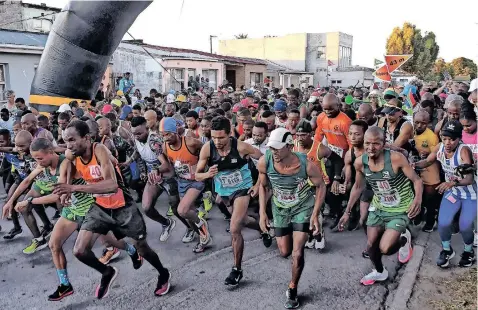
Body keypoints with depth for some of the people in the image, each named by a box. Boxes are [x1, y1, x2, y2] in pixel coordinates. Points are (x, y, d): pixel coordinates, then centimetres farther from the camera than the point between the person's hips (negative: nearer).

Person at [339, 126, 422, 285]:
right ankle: (379, 272, 42)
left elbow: (417, 180, -20)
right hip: (378, 208, 5)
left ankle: (404, 239, 22)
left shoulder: (396, 158, -29)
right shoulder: (360, 162, -15)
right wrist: (347, 212, 3)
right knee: (371, 245, 11)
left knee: (385, 249, -13)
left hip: (400, 210, -4)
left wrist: (418, 199, -41)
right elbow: (358, 187, 2)